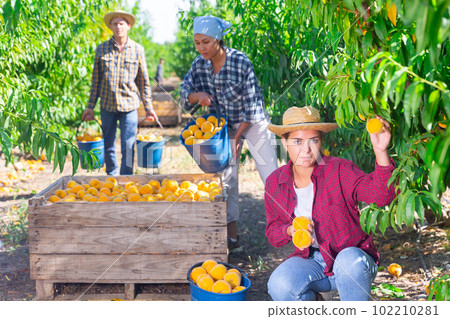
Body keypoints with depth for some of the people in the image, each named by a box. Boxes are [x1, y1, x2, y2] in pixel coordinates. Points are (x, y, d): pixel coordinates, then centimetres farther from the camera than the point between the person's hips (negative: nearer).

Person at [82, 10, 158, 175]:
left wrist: (148, 107, 5)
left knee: (128, 147, -4)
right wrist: (90, 106, 7)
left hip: (129, 105, -1)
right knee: (108, 146, 10)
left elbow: (144, 81, 8)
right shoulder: (101, 49, 5)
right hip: (107, 105, 2)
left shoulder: (137, 49, 3)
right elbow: (96, 80, 9)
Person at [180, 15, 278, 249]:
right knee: (227, 179, 3)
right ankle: (231, 235, 8)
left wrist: (237, 136, -18)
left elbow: (251, 103, -18)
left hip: (253, 123, -4)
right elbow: (184, 93, 0)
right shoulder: (199, 65, -8)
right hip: (224, 125, 4)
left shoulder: (241, 62, -21)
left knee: (271, 177, -5)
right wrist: (197, 95, -24)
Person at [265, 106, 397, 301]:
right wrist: (291, 230, -15)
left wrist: (380, 151, -42)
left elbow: (381, 195, -27)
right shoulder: (274, 183, -1)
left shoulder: (339, 170, -12)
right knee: (279, 286, -28)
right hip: (310, 261, 2)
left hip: (353, 258, -1)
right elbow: (273, 233, 9)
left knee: (350, 260, -37)